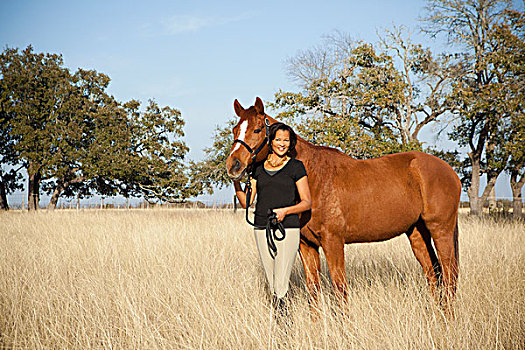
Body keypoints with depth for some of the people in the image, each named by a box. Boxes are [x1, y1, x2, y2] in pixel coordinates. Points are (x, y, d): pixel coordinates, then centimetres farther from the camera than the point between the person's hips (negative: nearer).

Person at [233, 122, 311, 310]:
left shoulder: (296, 166, 3)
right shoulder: (259, 167, 12)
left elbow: (306, 202, 1)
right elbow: (246, 202, 10)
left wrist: (285, 210, -15)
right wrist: (236, 182, -4)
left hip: (288, 228, -4)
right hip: (262, 229, 4)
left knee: (281, 283, -11)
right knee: (272, 283, 8)